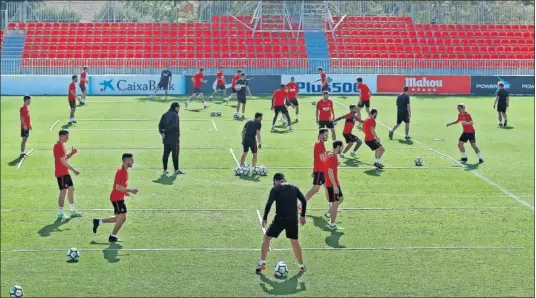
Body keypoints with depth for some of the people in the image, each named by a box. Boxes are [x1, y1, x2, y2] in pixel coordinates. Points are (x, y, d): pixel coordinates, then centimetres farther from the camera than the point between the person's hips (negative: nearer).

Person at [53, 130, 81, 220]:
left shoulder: (62, 145, 14)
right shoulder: (58, 146, -17)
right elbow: (62, 160, -22)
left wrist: (72, 153, 6)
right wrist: (73, 169, -20)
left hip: (65, 172, 10)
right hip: (61, 173, -10)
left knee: (71, 189, 14)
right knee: (63, 191, -7)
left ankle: (73, 211, 24)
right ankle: (60, 214, -2)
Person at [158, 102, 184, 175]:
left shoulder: (165, 115, 10)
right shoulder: (175, 115, -13)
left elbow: (160, 124, 4)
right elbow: (174, 126, -23)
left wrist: (162, 132, -5)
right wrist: (165, 131, -16)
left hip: (166, 138, 7)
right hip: (174, 138, -7)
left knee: (166, 154, 10)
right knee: (175, 154, 0)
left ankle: (165, 170, 12)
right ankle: (176, 170, 4)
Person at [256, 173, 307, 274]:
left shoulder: (275, 189, 1)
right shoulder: (294, 188, 12)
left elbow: (269, 204, -7)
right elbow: (304, 201, 8)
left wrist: (264, 218, 2)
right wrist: (302, 215, 16)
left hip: (280, 218, -3)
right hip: (293, 219, 3)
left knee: (267, 238, 10)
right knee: (295, 242, 20)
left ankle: (262, 263, 1)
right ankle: (302, 265, 25)